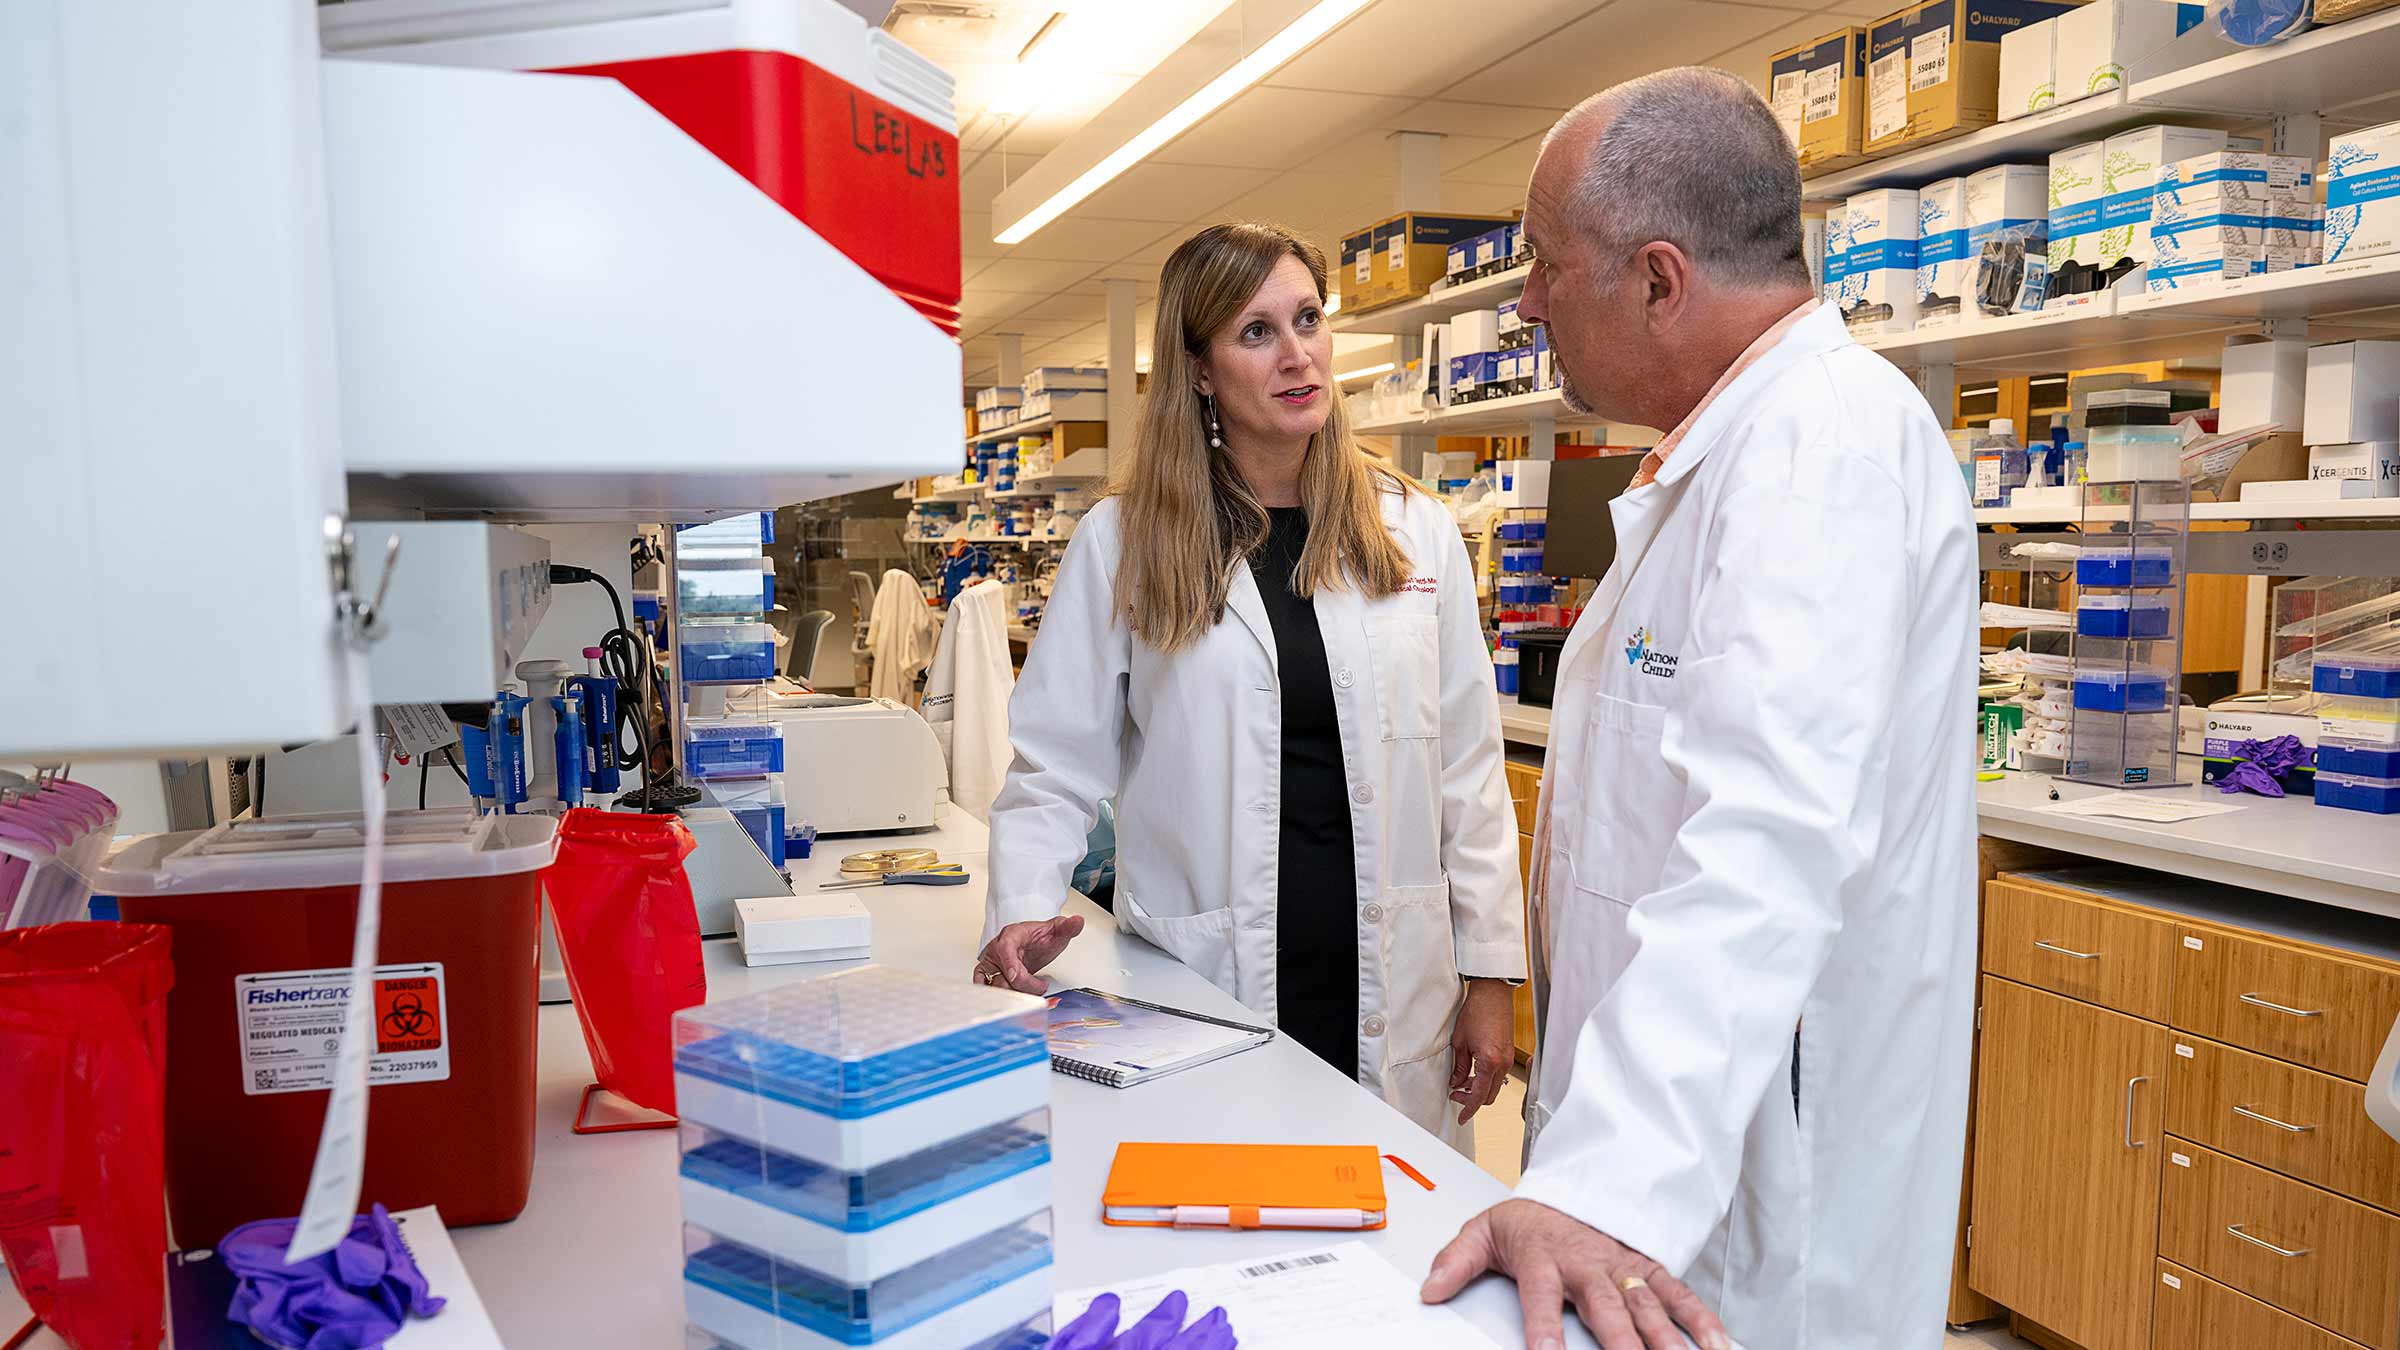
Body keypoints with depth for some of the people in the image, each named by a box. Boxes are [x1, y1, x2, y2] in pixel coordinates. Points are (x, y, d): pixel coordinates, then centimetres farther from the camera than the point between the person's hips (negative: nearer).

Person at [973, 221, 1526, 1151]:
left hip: (1389, 988, 2)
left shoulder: (1415, 533, 4)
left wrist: (1490, 974, 3)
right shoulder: (1120, 543, -1)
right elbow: (1056, 767, 0)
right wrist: (1024, 907, -16)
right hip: (1201, 985, -1)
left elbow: (1467, 770, 5)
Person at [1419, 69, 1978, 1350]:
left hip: (1760, 1179, -9)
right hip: (1666, 1124, 9)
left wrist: (1606, 1186, -40)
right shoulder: (1719, 452, 13)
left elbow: (1767, 848, -34)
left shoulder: (1826, 435, -21)